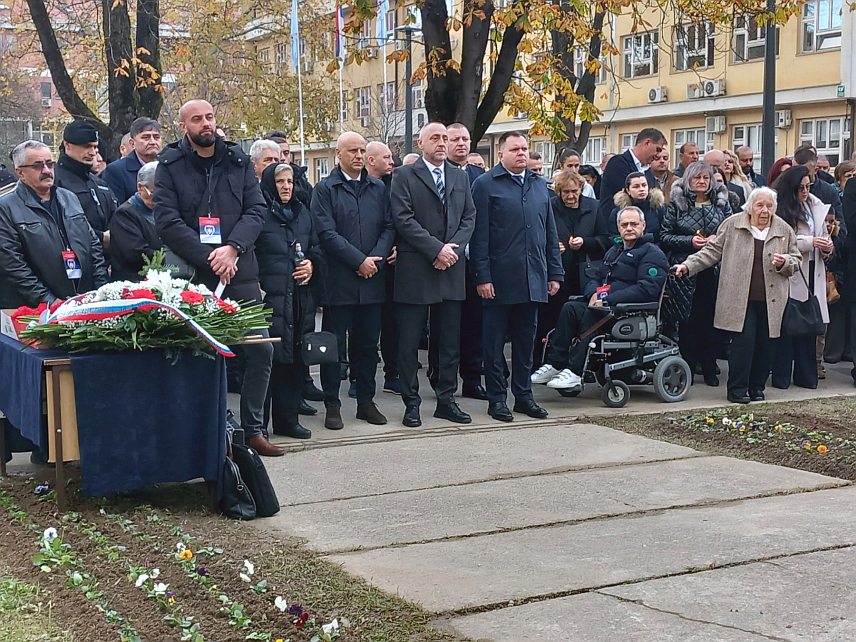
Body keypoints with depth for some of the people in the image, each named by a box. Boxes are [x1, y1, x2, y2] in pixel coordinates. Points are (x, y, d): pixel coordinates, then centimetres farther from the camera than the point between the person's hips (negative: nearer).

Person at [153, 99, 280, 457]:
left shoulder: (238, 162, 10)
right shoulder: (170, 166, 1)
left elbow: (256, 210, 3)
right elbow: (167, 222, -8)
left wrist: (232, 248, -13)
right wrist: (209, 259, -14)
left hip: (240, 273, 3)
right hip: (193, 277, -3)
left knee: (261, 350, 2)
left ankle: (253, 430, 15)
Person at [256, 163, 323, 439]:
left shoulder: (303, 214, 17)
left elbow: (316, 249, 23)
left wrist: (312, 266, 2)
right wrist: (256, 288, -14)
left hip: (300, 299, 6)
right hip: (270, 299, -6)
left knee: (294, 359, 7)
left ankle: (288, 419, 15)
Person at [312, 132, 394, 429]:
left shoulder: (378, 189, 12)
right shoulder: (325, 189, -1)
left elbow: (389, 227, 7)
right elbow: (327, 233, -9)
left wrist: (376, 259, -9)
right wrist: (359, 260, -14)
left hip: (372, 281, 4)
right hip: (338, 280, -4)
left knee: (368, 344, 10)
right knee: (334, 346, 2)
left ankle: (366, 401, 20)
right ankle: (332, 405, 9)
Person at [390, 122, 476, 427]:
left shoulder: (460, 177, 15)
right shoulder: (404, 175, 0)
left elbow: (469, 218, 10)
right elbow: (403, 219, -10)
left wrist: (454, 248, -7)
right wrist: (436, 249, -15)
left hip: (452, 268, 5)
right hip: (415, 270, -5)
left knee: (451, 340, 8)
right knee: (409, 341, 0)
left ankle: (446, 400, 17)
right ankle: (411, 404, 9)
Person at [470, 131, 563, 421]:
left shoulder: (539, 185, 14)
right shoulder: (485, 185, -3)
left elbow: (550, 233, 16)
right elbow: (479, 236, -7)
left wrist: (555, 273, 11)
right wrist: (482, 276, -13)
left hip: (533, 279, 5)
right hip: (500, 279, -5)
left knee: (526, 340, 11)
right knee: (495, 341, 3)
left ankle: (523, 395, 20)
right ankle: (497, 399, 11)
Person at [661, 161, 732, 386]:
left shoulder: (722, 202, 10)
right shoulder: (677, 203, 4)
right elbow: (664, 236, 0)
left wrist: (718, 239, -8)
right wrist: (690, 241, -13)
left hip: (714, 270, 1)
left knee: (710, 318, 2)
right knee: (687, 319, 0)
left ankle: (709, 368, 10)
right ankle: (686, 367, 8)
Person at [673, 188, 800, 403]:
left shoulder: (784, 230, 9)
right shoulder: (732, 225, 3)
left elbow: (796, 261, 17)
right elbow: (712, 251, 6)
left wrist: (784, 263, -6)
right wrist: (688, 265, -3)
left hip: (771, 300, 3)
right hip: (741, 298, -3)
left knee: (765, 345, 3)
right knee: (743, 340, -9)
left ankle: (757, 387, 20)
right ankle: (737, 389, 3)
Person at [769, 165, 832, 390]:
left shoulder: (816, 205, 11)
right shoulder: (781, 209, -9)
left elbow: (823, 234, 20)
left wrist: (827, 246, -2)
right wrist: (810, 243, -18)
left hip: (812, 273, 6)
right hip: (789, 273, -6)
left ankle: (806, 374, 17)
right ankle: (781, 376, 7)